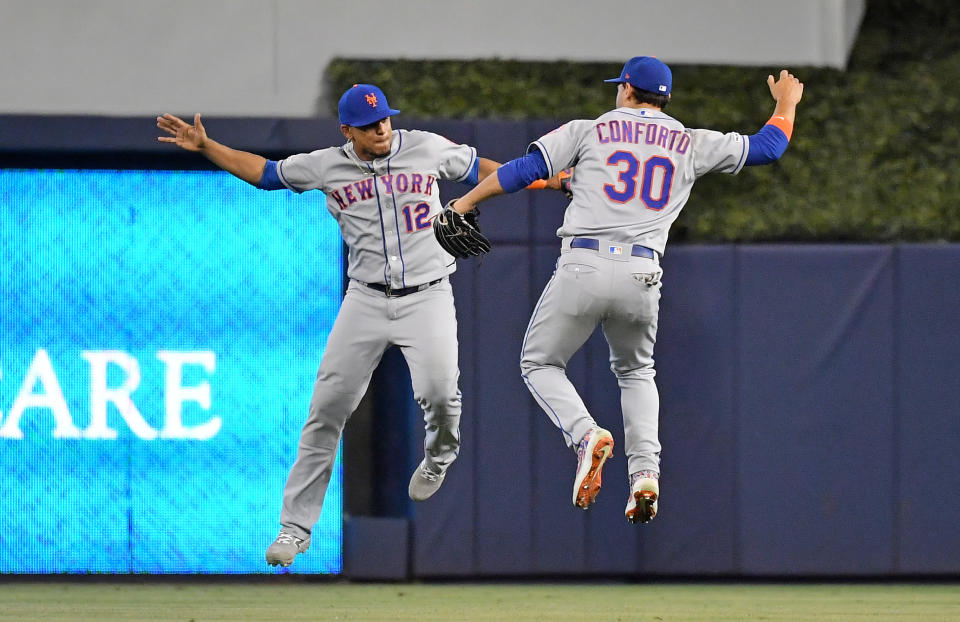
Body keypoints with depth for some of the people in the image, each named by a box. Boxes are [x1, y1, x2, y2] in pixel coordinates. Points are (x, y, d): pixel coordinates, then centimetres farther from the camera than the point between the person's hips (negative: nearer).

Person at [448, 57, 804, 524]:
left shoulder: (589, 132, 10)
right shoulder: (692, 145, 15)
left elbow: (524, 170, 6)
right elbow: (767, 148, 22)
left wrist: (466, 202, 17)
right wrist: (785, 106, 42)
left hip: (583, 268, -3)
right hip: (642, 277, 3)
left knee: (540, 363, 15)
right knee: (635, 372, 26)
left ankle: (586, 435, -15)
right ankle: (644, 472, 4)